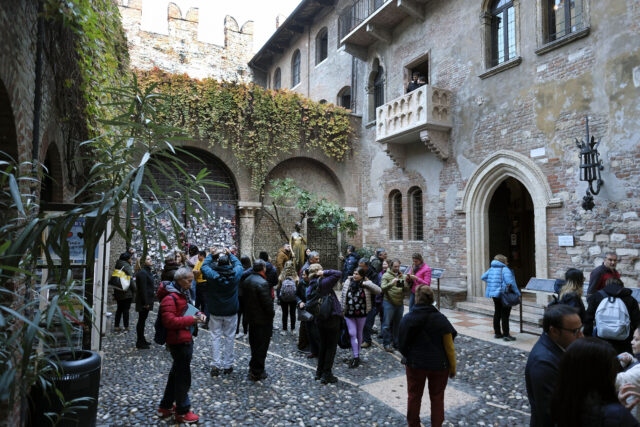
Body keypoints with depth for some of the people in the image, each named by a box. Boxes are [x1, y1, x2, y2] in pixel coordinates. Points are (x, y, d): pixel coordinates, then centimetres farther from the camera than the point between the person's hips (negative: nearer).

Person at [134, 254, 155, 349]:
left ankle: (142, 340, 27)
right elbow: (142, 288, -22)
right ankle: (139, 342, 7)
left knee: (143, 320, 17)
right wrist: (145, 302, -22)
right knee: (141, 320, -2)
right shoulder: (142, 273, -18)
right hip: (143, 302, -10)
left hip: (147, 300, 10)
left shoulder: (148, 271, 15)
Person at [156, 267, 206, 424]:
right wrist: (192, 319, -23)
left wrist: (197, 315, 4)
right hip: (179, 341, -10)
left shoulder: (182, 294, 12)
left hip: (185, 339, 10)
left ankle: (165, 407, 35)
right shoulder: (170, 297, -20)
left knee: (176, 374, 21)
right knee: (183, 377, 3)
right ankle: (182, 412, 18)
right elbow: (169, 321, -26)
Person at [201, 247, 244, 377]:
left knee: (216, 337, 8)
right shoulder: (235, 274, -11)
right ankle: (228, 365, 16)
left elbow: (204, 266, 5)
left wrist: (210, 254, 16)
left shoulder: (212, 275, -14)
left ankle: (215, 365, 7)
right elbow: (238, 264, 10)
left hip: (215, 312, 0)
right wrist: (230, 254, 20)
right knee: (229, 337, 10)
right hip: (231, 312, 1)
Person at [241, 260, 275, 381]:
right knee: (262, 345, 4)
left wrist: (249, 311, 16)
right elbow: (267, 303, -24)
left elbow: (245, 297, 9)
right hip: (263, 320, -8)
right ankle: (257, 372, 12)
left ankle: (253, 367, 35)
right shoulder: (262, 283, -25)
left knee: (254, 344, 21)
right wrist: (272, 313, -7)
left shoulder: (246, 280, 2)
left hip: (251, 317, 8)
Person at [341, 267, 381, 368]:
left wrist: (366, 283, -26)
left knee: (359, 334, 13)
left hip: (361, 314, -1)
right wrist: (342, 311, 6)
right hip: (349, 314, 1)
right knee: (352, 334, -3)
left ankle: (357, 355, 27)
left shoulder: (366, 284, -9)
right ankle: (355, 357, 3)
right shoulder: (348, 282, -3)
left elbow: (379, 290, -19)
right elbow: (343, 297, 5)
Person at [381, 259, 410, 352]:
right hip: (389, 303, -5)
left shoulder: (402, 276, 11)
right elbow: (383, 288, -14)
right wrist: (391, 283, -29)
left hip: (400, 303, 5)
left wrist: (405, 284, -16)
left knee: (398, 324, 13)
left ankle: (396, 343, 25)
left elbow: (407, 288, 6)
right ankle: (386, 344, 7)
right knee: (387, 324, -2)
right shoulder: (386, 275, -3)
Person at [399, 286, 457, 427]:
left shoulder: (406, 319, -11)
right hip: (439, 366, -1)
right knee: (437, 398, 17)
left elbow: (402, 345, -1)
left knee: (414, 396, 18)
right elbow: (449, 347, -10)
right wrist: (452, 368, 3)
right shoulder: (440, 319, -16)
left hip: (414, 365, 1)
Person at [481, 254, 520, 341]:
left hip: (495, 295, 8)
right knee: (505, 315, -2)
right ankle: (506, 335, 2)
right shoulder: (505, 270, -15)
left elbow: (483, 277, 15)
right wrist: (517, 293, -14)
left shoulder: (491, 269, 8)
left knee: (497, 313, 15)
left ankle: (497, 333, 22)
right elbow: (510, 282, -23)